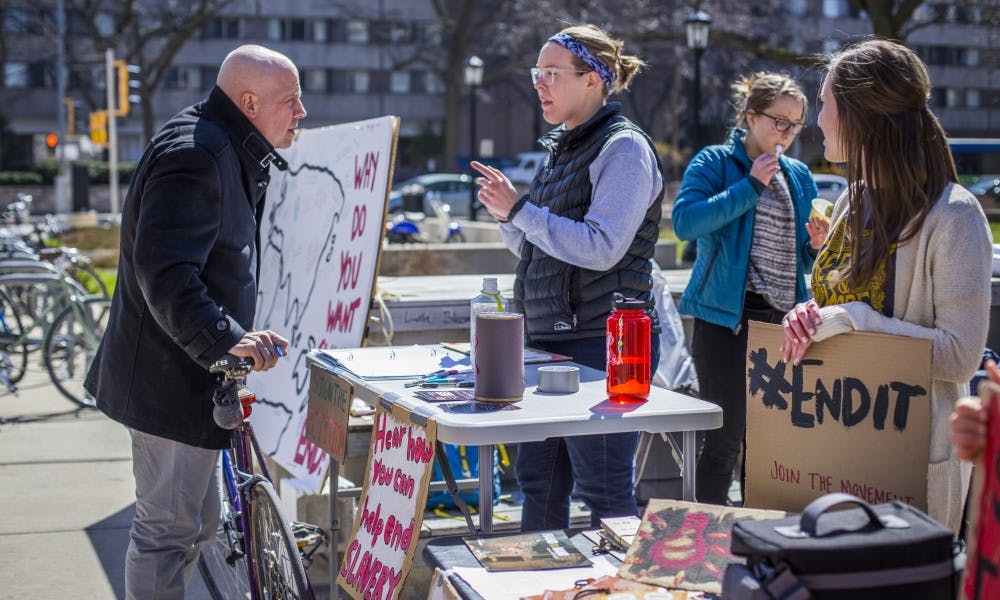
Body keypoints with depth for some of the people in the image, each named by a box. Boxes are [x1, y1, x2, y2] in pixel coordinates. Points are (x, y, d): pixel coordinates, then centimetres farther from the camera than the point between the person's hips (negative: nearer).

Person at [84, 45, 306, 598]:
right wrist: (227, 339, -40)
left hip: (189, 375, 11)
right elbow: (165, 271, -33)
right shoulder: (194, 154, -21)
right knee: (168, 527, -1)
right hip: (170, 380, -11)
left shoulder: (228, 151, 14)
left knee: (196, 522, 22)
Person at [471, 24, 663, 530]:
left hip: (601, 342, -9)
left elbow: (601, 247, -20)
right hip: (549, 337, 9)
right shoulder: (561, 148, 17)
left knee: (604, 491, -3)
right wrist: (506, 214, 2)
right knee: (539, 481, 13)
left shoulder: (623, 147, -9)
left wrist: (520, 210, -15)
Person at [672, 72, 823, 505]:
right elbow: (685, 221, -19)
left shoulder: (799, 177, 15)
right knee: (726, 438, -4)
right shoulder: (714, 163, -1)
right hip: (726, 318, -5)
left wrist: (815, 244, -3)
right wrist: (750, 186, -17)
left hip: (783, 322, 6)